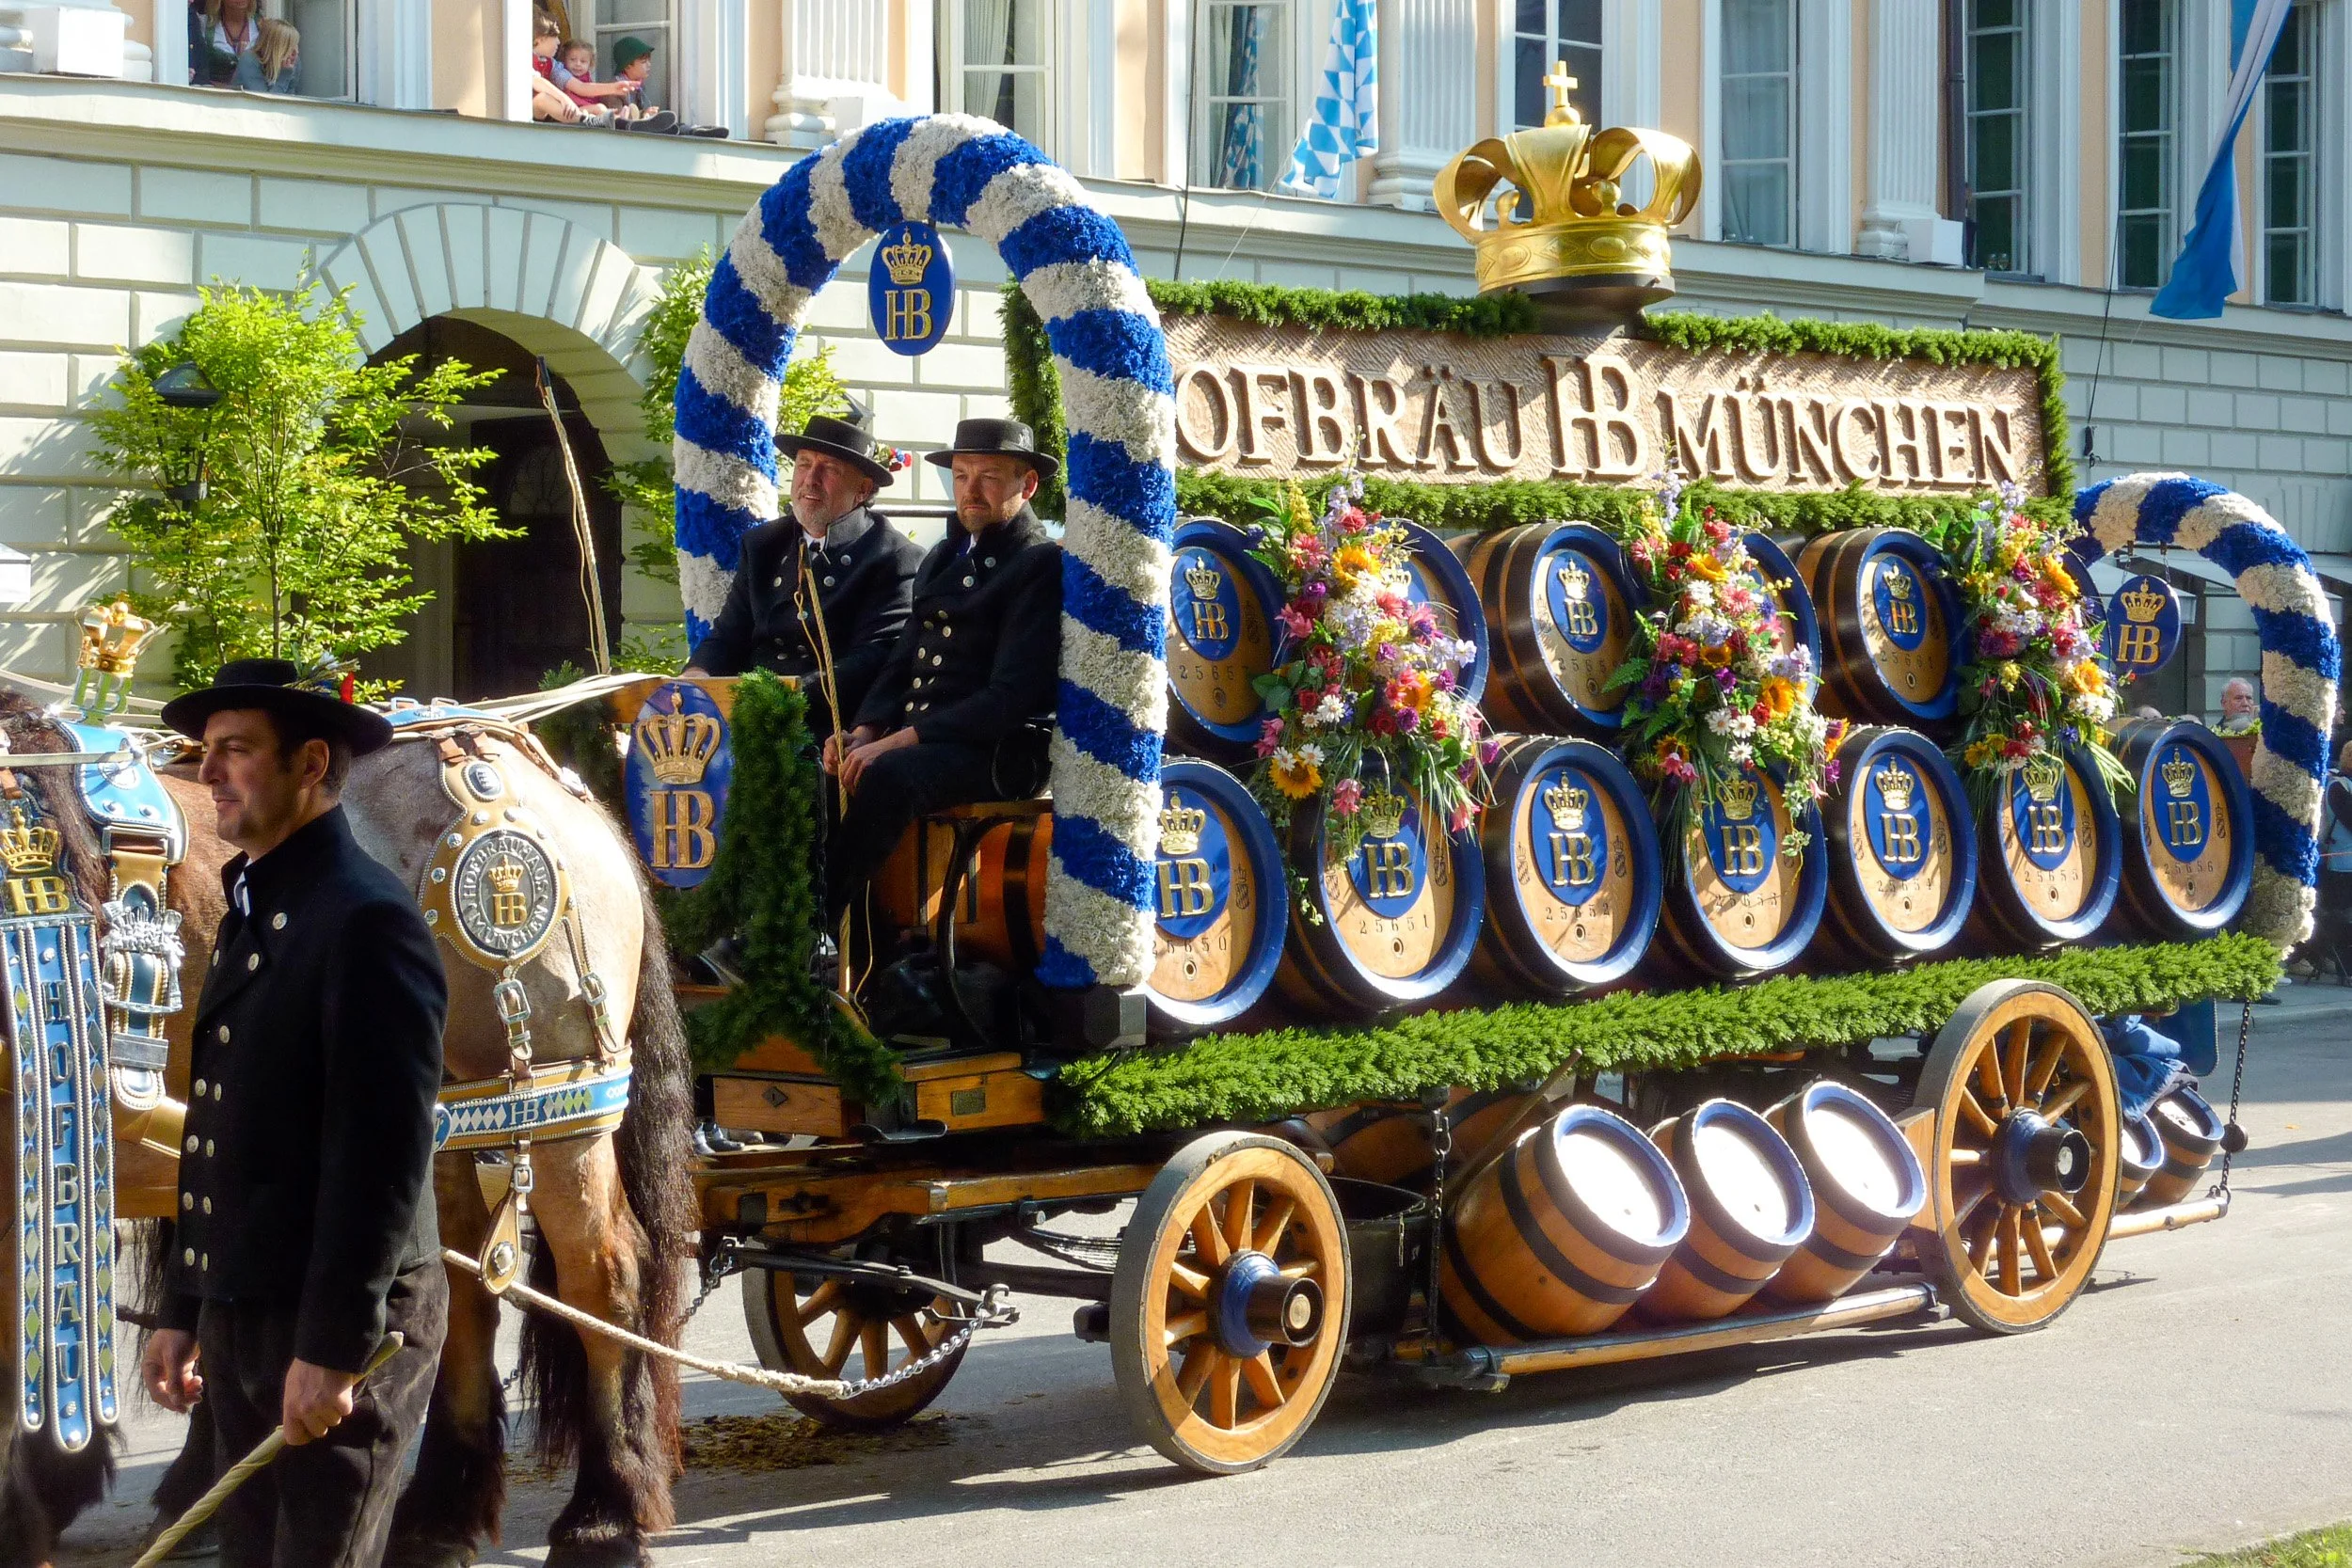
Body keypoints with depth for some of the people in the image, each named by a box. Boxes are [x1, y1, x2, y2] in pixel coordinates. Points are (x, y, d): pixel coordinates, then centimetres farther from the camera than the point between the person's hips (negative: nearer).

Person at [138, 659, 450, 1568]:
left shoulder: (367, 920, -15)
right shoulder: (251, 913, 14)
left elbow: (383, 1152, -20)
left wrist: (334, 1345, -22)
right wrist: (184, 1312, 17)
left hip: (335, 1329, -9)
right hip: (240, 1320, 9)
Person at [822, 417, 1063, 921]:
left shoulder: (1044, 565, -6)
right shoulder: (942, 558, 20)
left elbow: (1010, 695, -15)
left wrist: (898, 741, -20)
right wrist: (865, 732, -2)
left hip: (997, 752, -8)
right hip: (910, 739, 8)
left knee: (886, 777, -34)